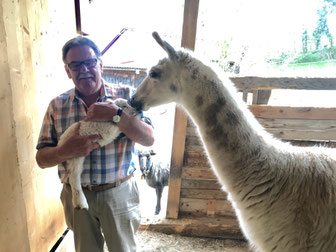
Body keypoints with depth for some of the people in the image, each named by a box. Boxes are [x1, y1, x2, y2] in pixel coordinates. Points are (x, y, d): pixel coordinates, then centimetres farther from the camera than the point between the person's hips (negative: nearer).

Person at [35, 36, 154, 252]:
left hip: (119, 194, -1)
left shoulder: (126, 95, -7)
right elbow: (42, 159, -1)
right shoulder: (57, 105, -2)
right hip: (77, 195, 2)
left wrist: (115, 114, -26)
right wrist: (66, 150, -23)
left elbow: (149, 139, -14)